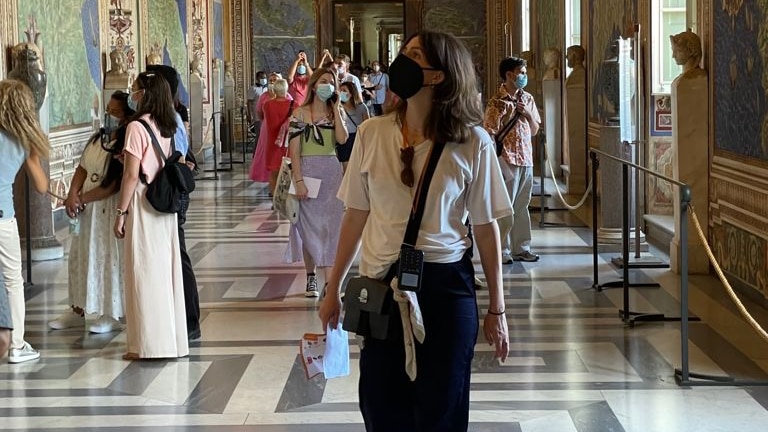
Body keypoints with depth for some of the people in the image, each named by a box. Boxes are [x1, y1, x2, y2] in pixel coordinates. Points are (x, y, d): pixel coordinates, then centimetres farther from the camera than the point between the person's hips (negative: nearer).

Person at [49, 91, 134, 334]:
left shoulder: (126, 145, -16)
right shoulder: (98, 138, 9)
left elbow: (113, 185, -19)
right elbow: (82, 169, 11)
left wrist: (81, 200, -13)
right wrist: (72, 196, -6)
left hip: (109, 209, -8)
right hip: (86, 208, 8)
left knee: (108, 258, -1)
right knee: (79, 256, 13)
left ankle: (111, 314, 10)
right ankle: (78, 310, 24)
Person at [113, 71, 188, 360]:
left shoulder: (136, 127, -13)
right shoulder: (167, 127, 9)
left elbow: (132, 175, -15)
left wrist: (121, 211, -10)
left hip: (142, 203, -7)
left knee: (145, 273, -1)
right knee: (166, 270, 11)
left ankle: (150, 343, 3)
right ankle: (173, 339, 17)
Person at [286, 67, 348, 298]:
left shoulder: (336, 112, 8)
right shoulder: (300, 113, -1)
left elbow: (342, 139, -11)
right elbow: (294, 150, -6)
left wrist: (336, 108, -7)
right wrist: (298, 180, -14)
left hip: (331, 172, 2)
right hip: (307, 170, -2)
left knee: (330, 226, -1)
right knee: (308, 225, 5)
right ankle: (311, 278, 17)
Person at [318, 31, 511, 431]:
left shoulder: (473, 143, -7)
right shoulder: (372, 133, -2)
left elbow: (486, 227, -2)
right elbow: (356, 216, 7)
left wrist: (496, 309, 1)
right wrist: (334, 287, 11)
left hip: (446, 286, -2)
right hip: (381, 284, 2)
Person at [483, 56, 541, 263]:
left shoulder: (527, 99, 10)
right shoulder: (497, 102, -9)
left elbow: (535, 130, 14)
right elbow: (491, 135, -10)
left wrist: (528, 114, -2)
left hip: (526, 160, 6)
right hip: (507, 160, -6)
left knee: (522, 207, 12)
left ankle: (521, 248, 20)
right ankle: (502, 251, 6)